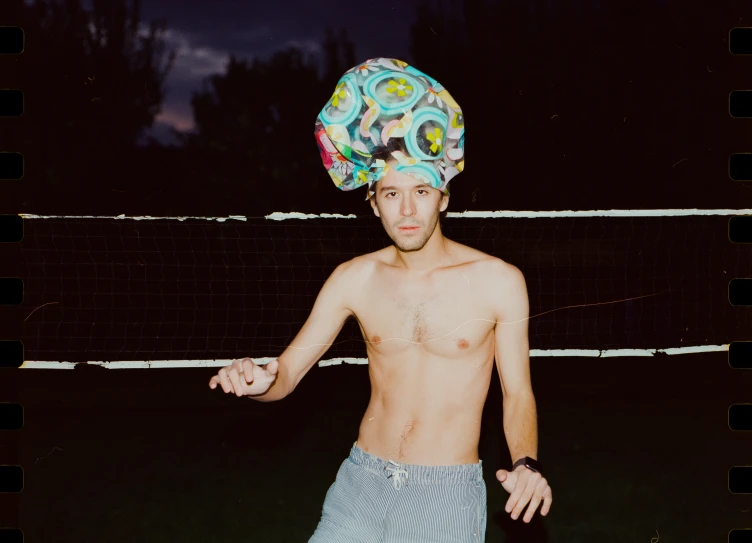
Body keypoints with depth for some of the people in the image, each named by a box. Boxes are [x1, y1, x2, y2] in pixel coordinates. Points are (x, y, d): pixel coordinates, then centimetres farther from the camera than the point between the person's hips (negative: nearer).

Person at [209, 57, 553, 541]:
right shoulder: (355, 279, -1)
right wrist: (259, 381, -22)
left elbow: (518, 394, -1)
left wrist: (527, 464, -19)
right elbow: (286, 375, 1)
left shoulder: (498, 281, -8)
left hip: (446, 495, -2)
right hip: (360, 484, 3)